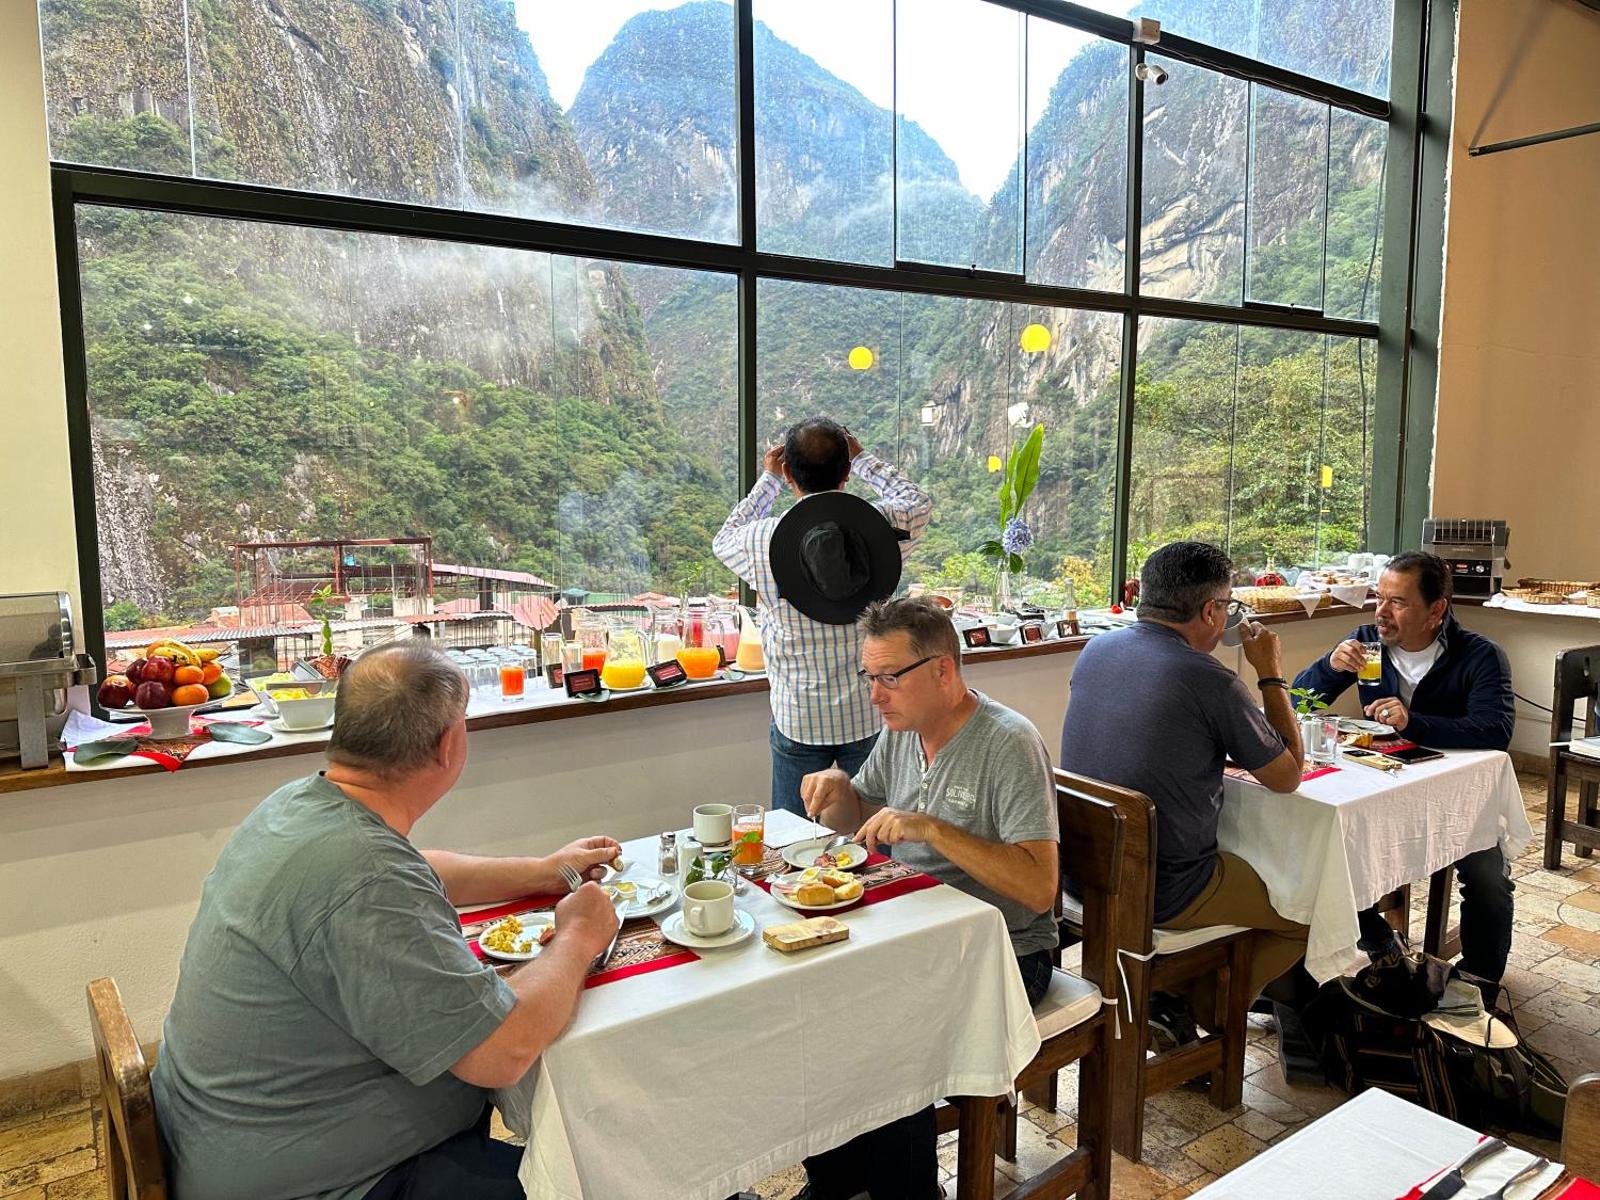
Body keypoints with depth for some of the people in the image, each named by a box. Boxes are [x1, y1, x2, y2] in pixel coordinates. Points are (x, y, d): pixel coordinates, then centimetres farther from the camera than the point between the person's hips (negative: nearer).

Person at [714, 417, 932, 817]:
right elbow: (919, 502, 15)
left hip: (798, 720, -1)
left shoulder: (765, 539, -12)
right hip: (869, 716, 1)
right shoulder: (880, 525, -11)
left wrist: (768, 481, 20)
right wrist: (861, 458, 21)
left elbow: (723, 540, 15)